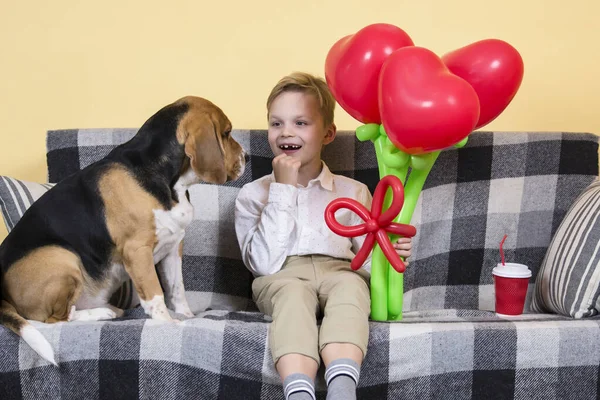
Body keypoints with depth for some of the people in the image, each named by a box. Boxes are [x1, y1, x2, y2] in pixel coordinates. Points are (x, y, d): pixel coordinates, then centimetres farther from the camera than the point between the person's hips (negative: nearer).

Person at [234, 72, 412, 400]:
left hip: (338, 271, 1)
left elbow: (365, 259, 17)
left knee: (349, 285, -35)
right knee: (293, 293, -37)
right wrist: (283, 190, -4)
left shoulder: (352, 192, 18)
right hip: (282, 276, -1)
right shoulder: (253, 194, 13)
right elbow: (264, 263, -4)